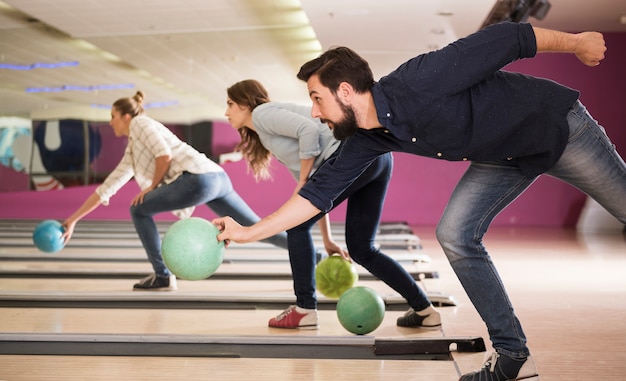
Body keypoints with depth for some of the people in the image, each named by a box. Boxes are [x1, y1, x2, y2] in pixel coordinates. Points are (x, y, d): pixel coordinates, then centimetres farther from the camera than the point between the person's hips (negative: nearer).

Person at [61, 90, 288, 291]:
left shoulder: (140, 122, 8)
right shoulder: (131, 153, 31)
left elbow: (164, 155, -9)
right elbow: (106, 189, 34)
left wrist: (152, 187, 4)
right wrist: (73, 220, 34)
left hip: (199, 178, -9)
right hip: (217, 178, 9)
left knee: (139, 210, 4)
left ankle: (162, 277, 7)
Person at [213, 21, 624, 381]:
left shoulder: (417, 82, -34)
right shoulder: (365, 140, -10)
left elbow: (503, 40, -27)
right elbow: (323, 189, -5)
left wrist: (576, 42, -15)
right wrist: (250, 232, -7)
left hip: (558, 123, -6)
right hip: (507, 157, 6)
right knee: (455, 234, -8)